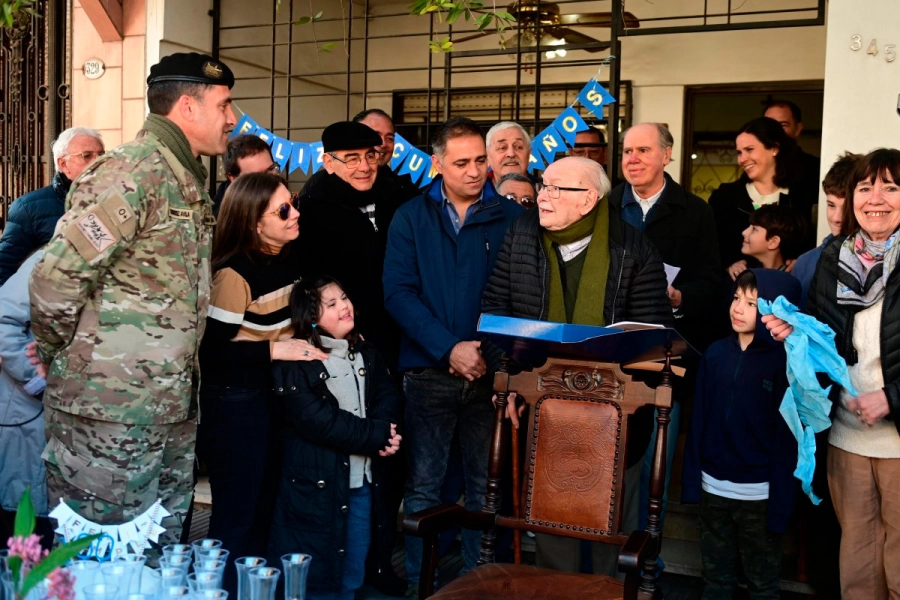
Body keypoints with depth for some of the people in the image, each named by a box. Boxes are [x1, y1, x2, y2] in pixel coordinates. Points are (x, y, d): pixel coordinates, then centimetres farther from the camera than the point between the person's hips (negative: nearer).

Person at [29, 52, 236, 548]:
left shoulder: (188, 180, 14)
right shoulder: (132, 171, -16)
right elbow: (58, 274, -20)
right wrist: (56, 358, -7)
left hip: (172, 409, 9)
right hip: (111, 413, -9)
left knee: (161, 554, 18)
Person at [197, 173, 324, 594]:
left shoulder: (288, 260, 3)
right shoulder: (234, 274, -21)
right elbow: (210, 351, -23)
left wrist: (306, 341, 2)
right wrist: (274, 350, -22)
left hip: (275, 394, 8)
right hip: (235, 403, -8)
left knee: (264, 509, 19)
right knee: (236, 517, 5)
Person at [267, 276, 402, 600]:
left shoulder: (364, 352, 13)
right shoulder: (294, 363, -10)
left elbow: (388, 394, 5)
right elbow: (319, 421, -19)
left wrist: (385, 431, -17)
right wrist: (378, 435, -17)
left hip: (363, 479, 6)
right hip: (316, 483, -6)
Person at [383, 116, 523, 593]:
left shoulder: (512, 218, 5)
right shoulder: (411, 217, 4)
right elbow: (398, 292, -5)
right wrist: (450, 348, -15)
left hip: (491, 373, 1)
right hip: (429, 371, 0)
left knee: (486, 486, 9)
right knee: (423, 486, 6)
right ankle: (419, 582, 19)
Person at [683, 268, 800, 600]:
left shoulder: (783, 361, -11)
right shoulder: (716, 353, 1)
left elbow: (786, 434, -10)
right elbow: (699, 420, 4)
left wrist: (780, 498, -12)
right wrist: (692, 479, 3)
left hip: (758, 492, -4)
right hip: (713, 486, 4)